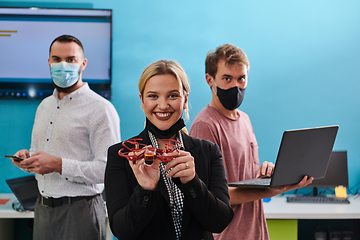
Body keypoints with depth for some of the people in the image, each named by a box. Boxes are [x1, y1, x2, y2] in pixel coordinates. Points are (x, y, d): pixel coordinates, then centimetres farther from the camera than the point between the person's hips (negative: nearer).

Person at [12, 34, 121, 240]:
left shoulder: (100, 108, -11)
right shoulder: (44, 106, 14)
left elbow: (108, 168, -20)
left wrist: (58, 165, -23)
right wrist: (27, 158, 2)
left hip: (79, 210, -7)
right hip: (43, 208, 7)